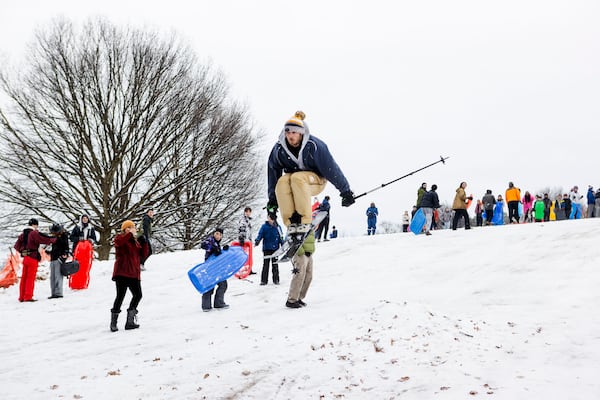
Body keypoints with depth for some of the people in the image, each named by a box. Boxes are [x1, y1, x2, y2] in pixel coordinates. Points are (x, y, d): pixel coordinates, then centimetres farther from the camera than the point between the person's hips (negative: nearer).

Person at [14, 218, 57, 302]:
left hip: (25, 258, 7)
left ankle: (22, 297, 16)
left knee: (24, 278, 11)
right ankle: (28, 297, -4)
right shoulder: (34, 233, -13)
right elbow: (44, 240, -16)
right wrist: (54, 239, -3)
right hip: (33, 258, -7)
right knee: (31, 278, -3)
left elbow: (16, 246, 14)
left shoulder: (23, 234, 11)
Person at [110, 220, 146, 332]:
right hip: (122, 272, -8)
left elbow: (143, 254, 14)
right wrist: (130, 234, -22)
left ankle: (130, 321, 14)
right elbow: (118, 242, -26)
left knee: (138, 295, 6)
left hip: (134, 273, 8)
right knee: (120, 296, -10)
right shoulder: (120, 238, 0)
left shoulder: (136, 242, 21)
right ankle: (113, 322, -3)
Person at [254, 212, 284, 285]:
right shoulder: (264, 227, 1)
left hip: (275, 249, 1)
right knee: (265, 264, 1)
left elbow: (281, 238, 10)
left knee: (275, 265, 3)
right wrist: (257, 241, -22)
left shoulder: (278, 227, 6)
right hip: (266, 249, -1)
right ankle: (264, 280, 6)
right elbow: (260, 235, -4)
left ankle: (276, 279, 11)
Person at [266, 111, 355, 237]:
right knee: (282, 181, -31)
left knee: (297, 178, -36)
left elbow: (331, 168, -16)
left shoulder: (314, 146, -21)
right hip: (292, 179, 4)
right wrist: (272, 199, 3)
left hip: (316, 180, -3)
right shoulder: (279, 149, -10)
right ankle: (291, 221, -25)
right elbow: (273, 173, 1)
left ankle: (305, 220, -31)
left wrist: (346, 191, -12)